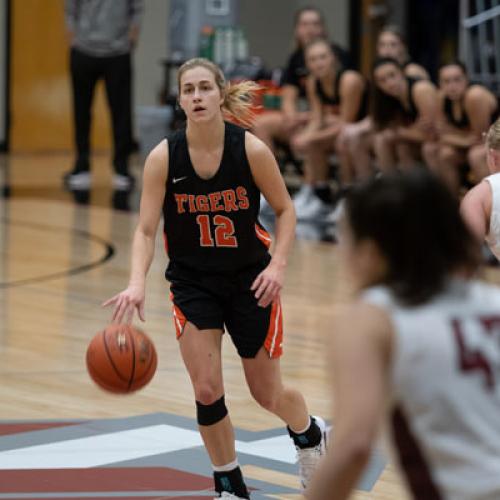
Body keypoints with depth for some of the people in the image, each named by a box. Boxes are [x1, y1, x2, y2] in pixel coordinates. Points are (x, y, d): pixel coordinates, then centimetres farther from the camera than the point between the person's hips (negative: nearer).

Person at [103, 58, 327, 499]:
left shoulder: (251, 150, -17)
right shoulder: (163, 157, -15)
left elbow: (285, 210, -4)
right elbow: (146, 231, -14)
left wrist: (278, 265, -18)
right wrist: (137, 284, -30)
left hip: (250, 280, -1)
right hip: (192, 281, 1)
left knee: (267, 394, 9)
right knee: (207, 392, -10)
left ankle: (309, 433, 44)